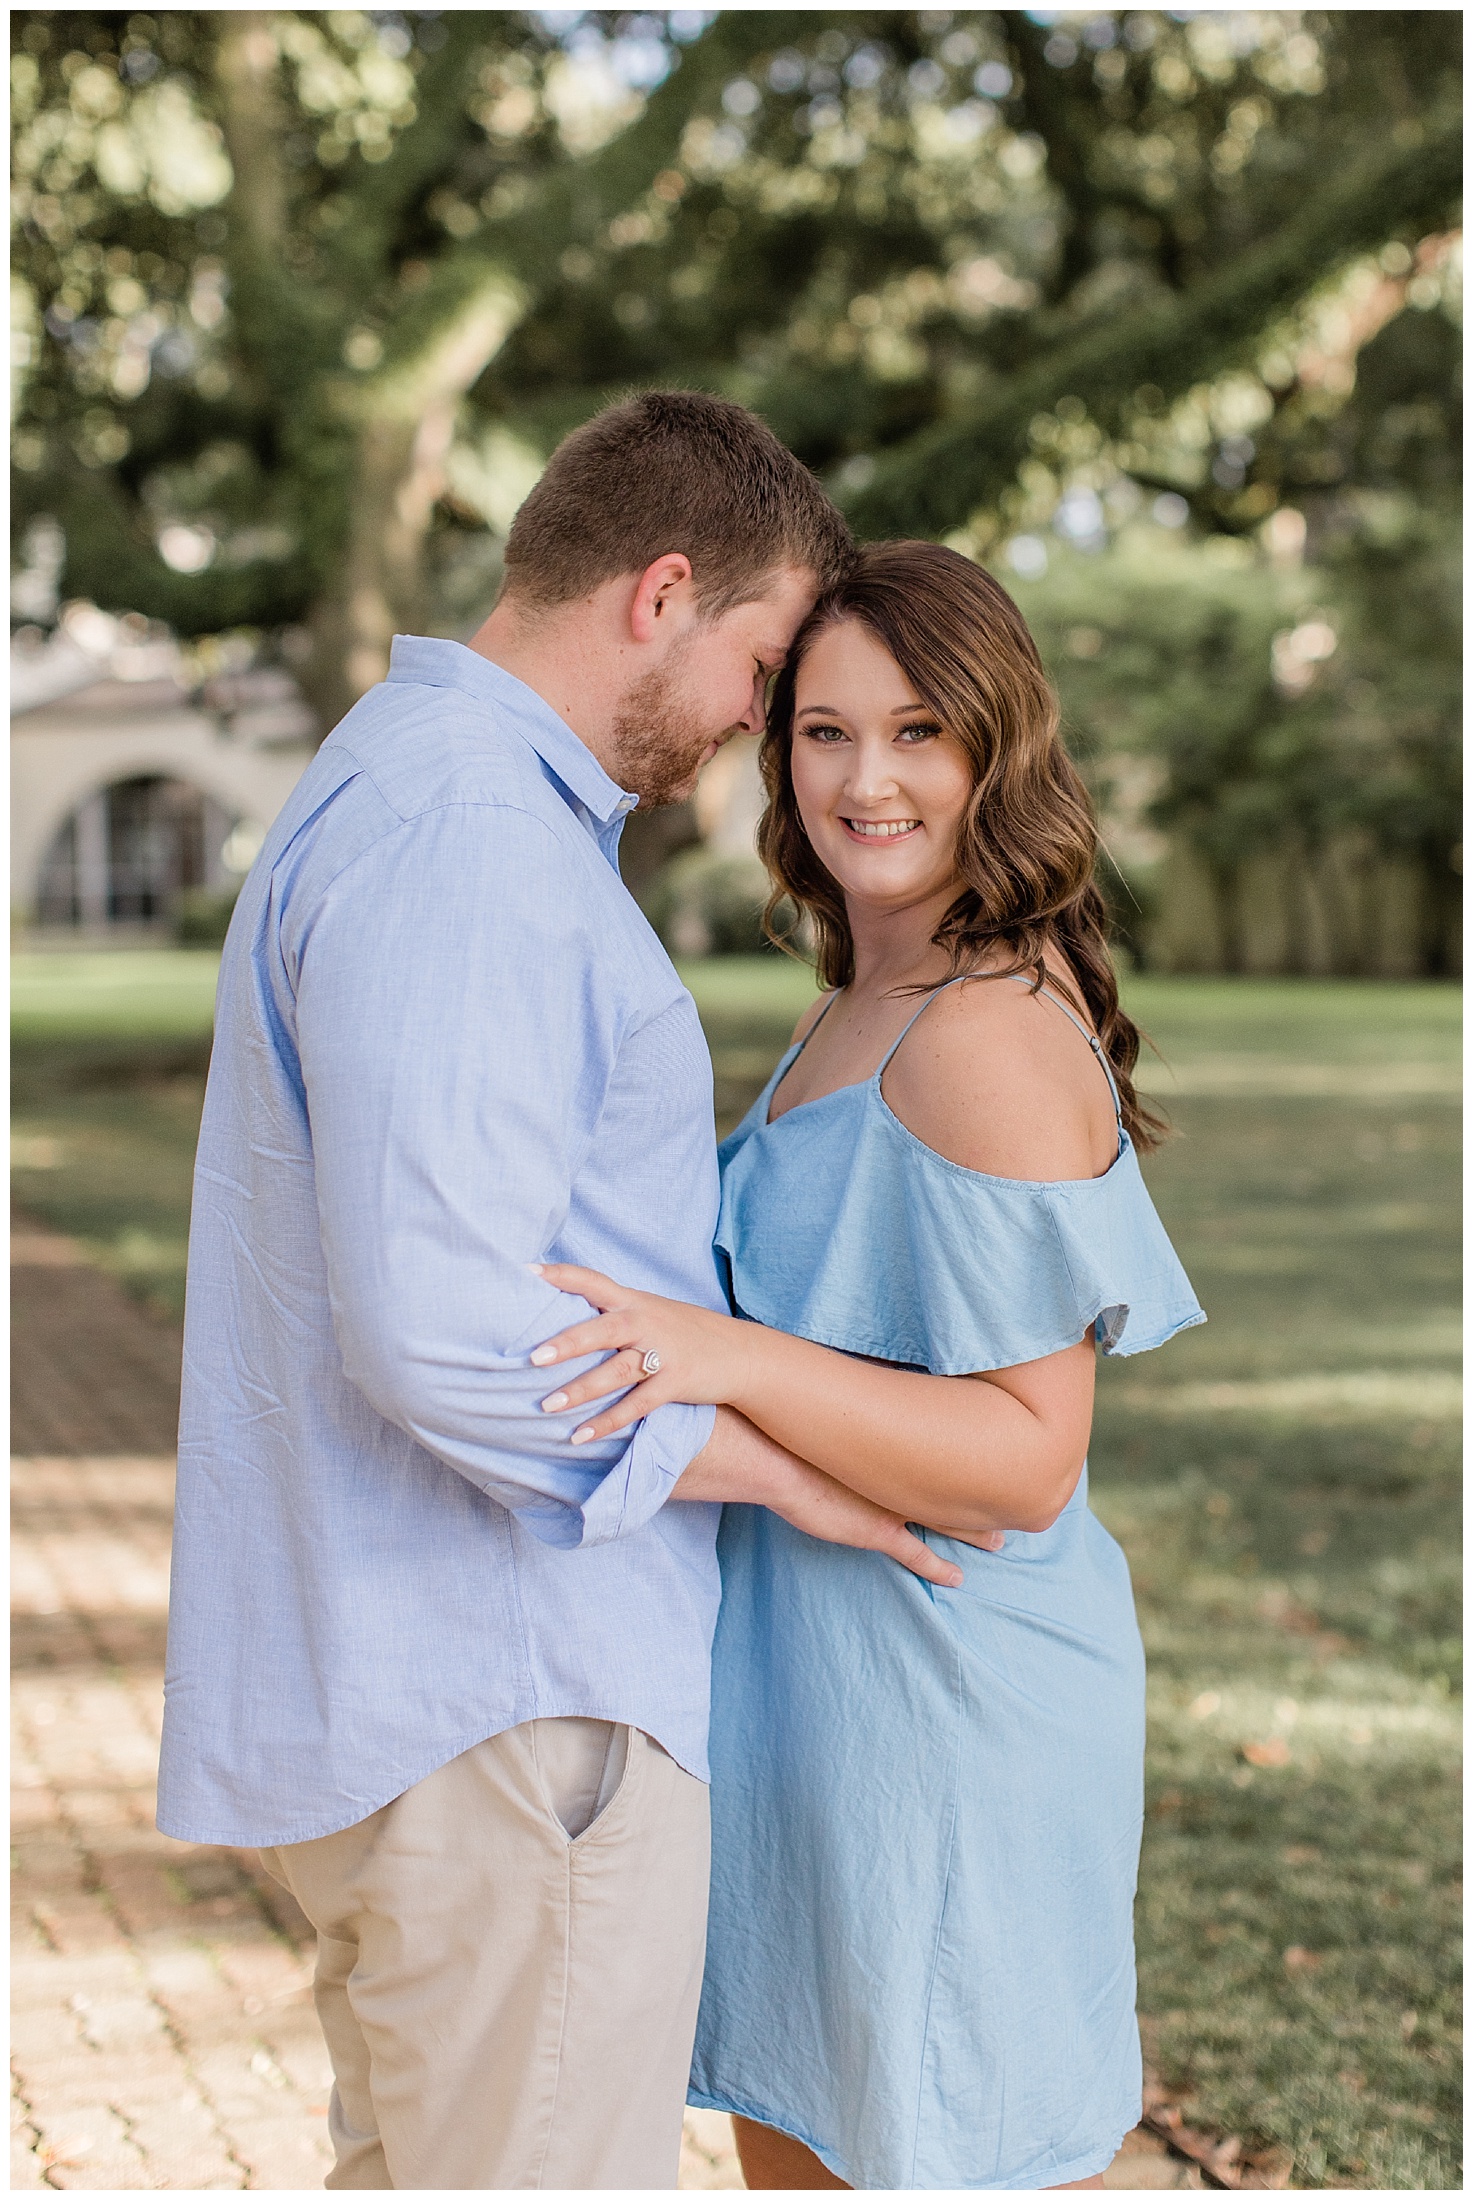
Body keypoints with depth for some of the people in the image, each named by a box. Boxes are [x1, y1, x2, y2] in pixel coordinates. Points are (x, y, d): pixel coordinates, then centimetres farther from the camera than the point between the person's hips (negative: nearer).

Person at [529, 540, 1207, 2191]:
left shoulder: (994, 1035, -20)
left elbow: (1027, 1459, -24)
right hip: (801, 1686, 9)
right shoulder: (858, 1011, 10)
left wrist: (727, 1357, -32)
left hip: (943, 1695, -9)